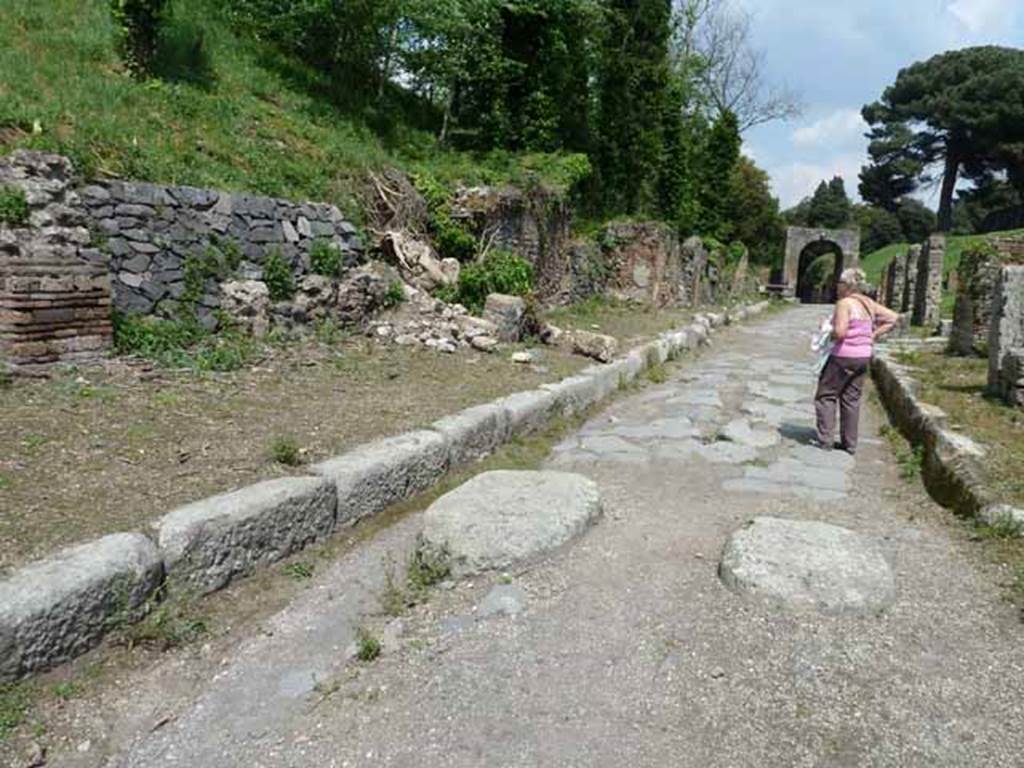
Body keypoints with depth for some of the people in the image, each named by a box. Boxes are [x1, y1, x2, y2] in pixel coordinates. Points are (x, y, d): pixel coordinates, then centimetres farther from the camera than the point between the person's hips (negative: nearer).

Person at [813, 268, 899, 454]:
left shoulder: (845, 303, -15)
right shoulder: (869, 304, 8)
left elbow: (840, 332, -24)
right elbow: (893, 317, 13)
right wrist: (873, 335, 9)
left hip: (843, 356, -7)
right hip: (864, 357, 7)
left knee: (826, 396, 6)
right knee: (851, 400, 14)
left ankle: (825, 440, 3)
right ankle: (850, 444, 18)